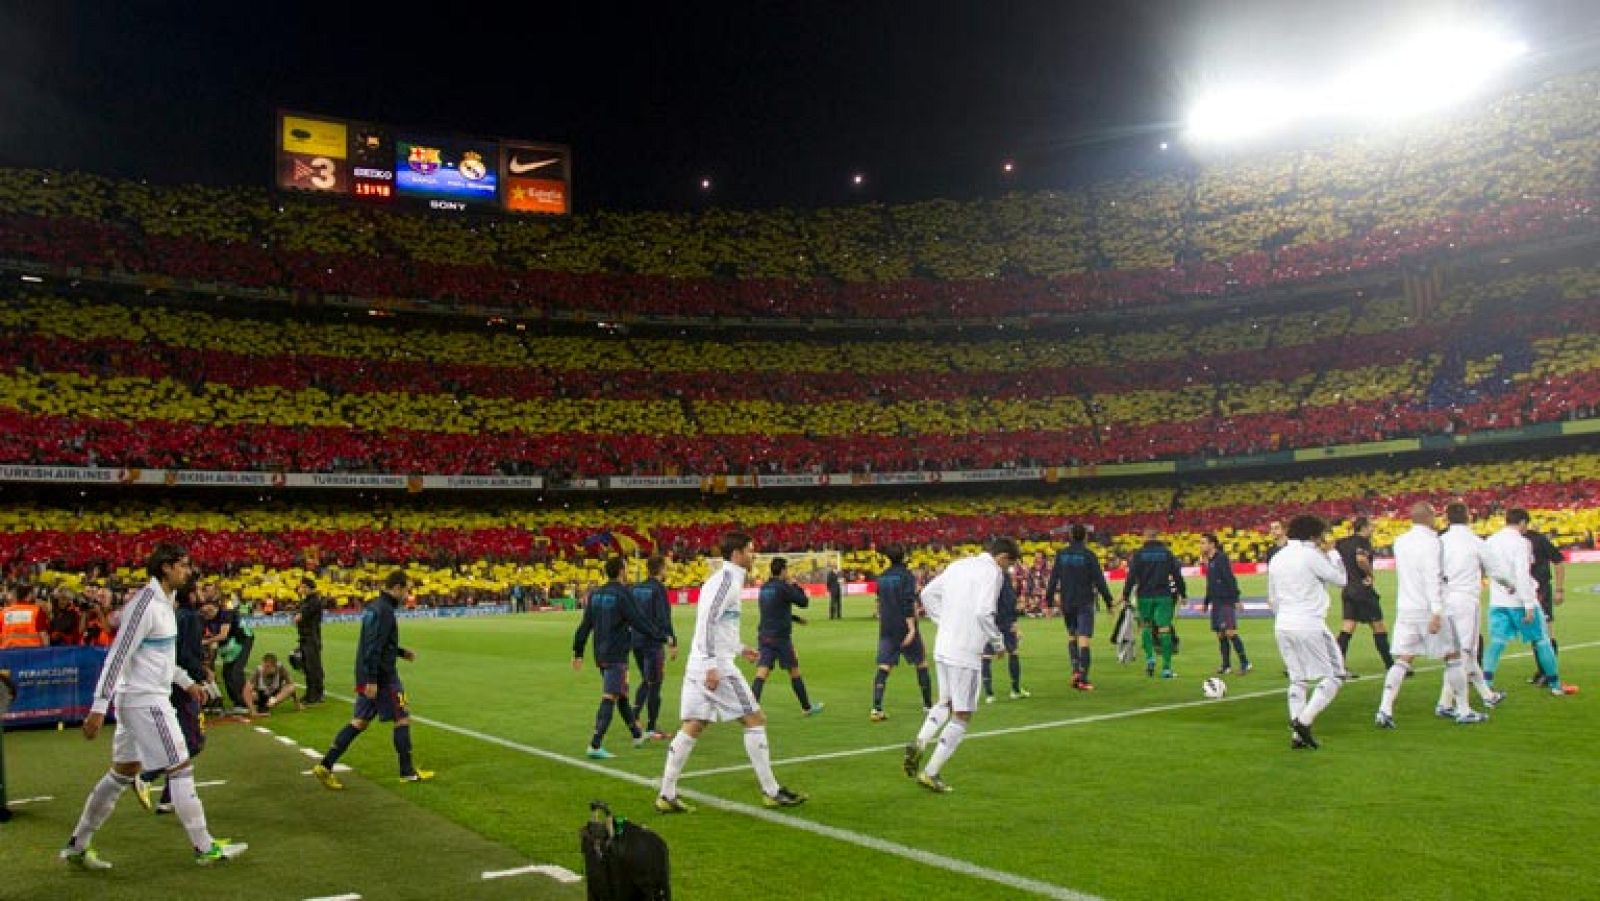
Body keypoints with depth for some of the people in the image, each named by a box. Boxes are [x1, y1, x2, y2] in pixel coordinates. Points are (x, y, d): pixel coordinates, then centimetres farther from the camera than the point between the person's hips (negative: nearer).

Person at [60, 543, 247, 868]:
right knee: (181, 769, -4)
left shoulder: (163, 601, 11)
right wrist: (98, 707, -22)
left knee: (122, 773, 16)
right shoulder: (146, 603, -19)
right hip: (145, 701, -10)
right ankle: (205, 848, 3)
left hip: (141, 700, 10)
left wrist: (186, 681, 24)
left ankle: (77, 846, 26)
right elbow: (117, 655, -21)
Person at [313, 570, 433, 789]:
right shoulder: (384, 610, -18)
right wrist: (372, 680, -25)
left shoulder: (374, 606, 13)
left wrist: (401, 652, 22)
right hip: (382, 677, -9)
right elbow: (374, 647, -24)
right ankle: (408, 772, 10)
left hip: (368, 677, 9)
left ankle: (325, 766, 9)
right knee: (402, 718, 2)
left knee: (360, 721, 12)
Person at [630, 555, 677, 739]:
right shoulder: (659, 589, -13)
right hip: (653, 642, -7)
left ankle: (634, 716, 12)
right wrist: (673, 642, -15)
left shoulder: (636, 588, 8)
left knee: (646, 681, 22)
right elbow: (664, 618, -18)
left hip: (637, 641, 7)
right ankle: (651, 728, 8)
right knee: (654, 684, 2)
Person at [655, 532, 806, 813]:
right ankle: (771, 791, 6)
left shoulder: (721, 578, 18)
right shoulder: (728, 578, -12)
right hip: (716, 664, -9)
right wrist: (712, 666, -23)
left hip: (699, 664, 9)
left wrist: (739, 649, 31)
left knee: (692, 727, 9)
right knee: (755, 720, 0)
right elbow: (707, 622, -21)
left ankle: (667, 795, 8)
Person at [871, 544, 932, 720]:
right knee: (921, 663, 13)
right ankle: (928, 704, 20)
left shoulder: (882, 577, 9)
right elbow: (908, 603, -17)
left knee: (884, 667, -2)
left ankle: (876, 709, -15)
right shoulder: (906, 575, -9)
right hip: (905, 627, -4)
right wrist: (912, 627, -19)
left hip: (886, 628, 4)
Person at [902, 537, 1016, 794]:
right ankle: (931, 773, 4)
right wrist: (999, 639, -6)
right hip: (966, 653, -8)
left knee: (946, 703, 24)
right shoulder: (992, 572, -9)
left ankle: (919, 742, 1)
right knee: (962, 715, 3)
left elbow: (927, 594, 18)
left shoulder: (958, 565, 14)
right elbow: (983, 612, -21)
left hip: (942, 647, 8)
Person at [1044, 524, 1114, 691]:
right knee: (1084, 639, -6)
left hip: (1067, 603, 4)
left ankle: (1075, 669, 7)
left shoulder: (1061, 554, 2)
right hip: (1085, 603, -3)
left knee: (1071, 635, 21)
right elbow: (1099, 580, -8)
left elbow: (1053, 578, 3)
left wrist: (1049, 601, 9)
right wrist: (1109, 601, 0)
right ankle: (1082, 678, -13)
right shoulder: (1088, 555, -7)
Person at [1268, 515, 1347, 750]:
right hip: (1309, 625, -7)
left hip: (1282, 626, 7)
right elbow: (1341, 579, 0)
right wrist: (1331, 553, 11)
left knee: (1297, 679, 15)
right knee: (1334, 675, 3)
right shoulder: (1310, 555, -9)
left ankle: (1297, 735, 12)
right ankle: (1304, 720, -10)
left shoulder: (1276, 559, 13)